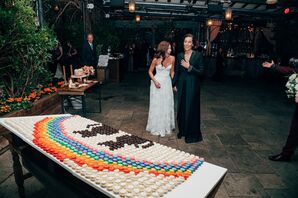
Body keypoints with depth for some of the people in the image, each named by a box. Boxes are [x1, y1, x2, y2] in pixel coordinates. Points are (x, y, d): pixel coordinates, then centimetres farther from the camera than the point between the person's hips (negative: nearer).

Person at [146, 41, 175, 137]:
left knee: (167, 106, 10)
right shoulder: (156, 59, -13)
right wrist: (155, 81, -16)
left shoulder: (172, 58, -6)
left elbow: (172, 72, 6)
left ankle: (167, 126, 28)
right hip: (157, 83, -3)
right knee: (157, 106, 6)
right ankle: (157, 128, 22)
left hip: (167, 83, 3)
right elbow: (150, 71, -3)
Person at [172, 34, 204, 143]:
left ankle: (192, 134, 15)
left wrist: (189, 67, -19)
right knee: (181, 108, 11)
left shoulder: (198, 55, -7)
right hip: (181, 85, 4)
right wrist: (174, 84, 7)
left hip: (192, 85, -4)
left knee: (191, 108, 1)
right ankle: (182, 131, 28)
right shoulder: (180, 55, 6)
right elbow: (177, 71, 11)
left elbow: (201, 72, -9)